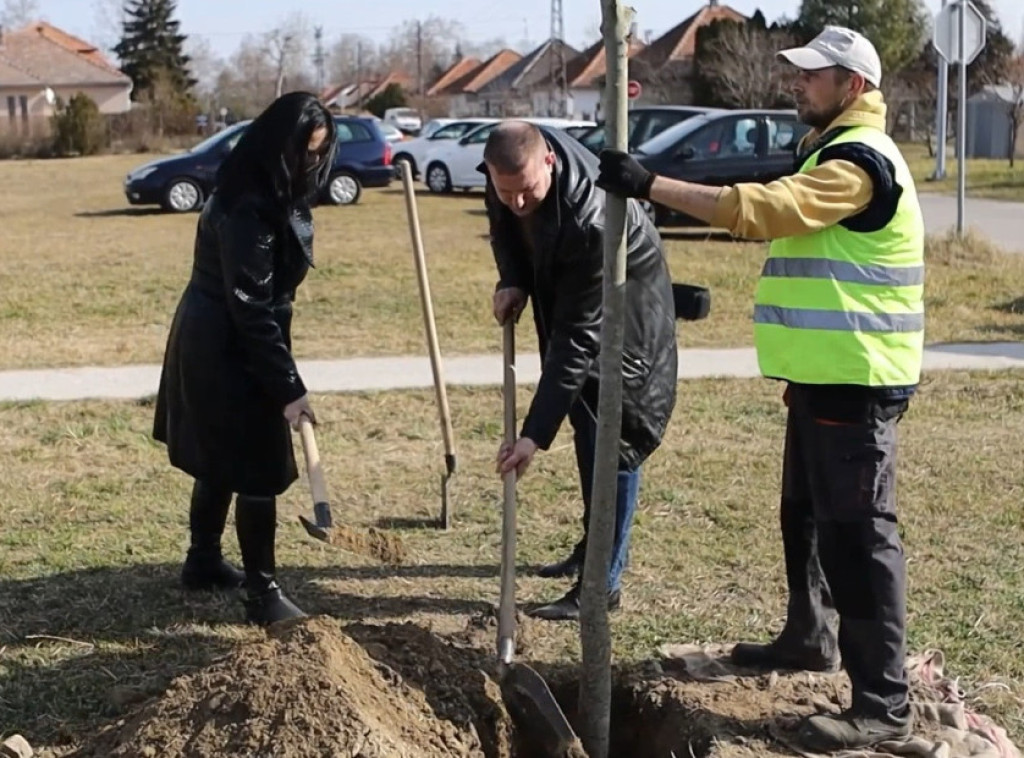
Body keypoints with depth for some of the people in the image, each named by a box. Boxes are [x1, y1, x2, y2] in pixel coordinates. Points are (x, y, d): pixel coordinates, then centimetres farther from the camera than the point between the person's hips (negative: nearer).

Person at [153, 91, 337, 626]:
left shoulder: (276, 193, 6)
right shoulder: (248, 208, -26)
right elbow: (251, 307, -27)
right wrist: (288, 387, -25)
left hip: (216, 341, 10)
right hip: (226, 349, -10)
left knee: (222, 461, 20)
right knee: (258, 469, -5)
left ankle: (203, 562, 34)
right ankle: (262, 593, 1)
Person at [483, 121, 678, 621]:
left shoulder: (591, 219, -41)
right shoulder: (505, 171, -19)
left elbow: (577, 338, -39)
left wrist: (536, 433, -38)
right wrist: (511, 280, -15)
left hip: (624, 320, -8)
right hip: (566, 301, 8)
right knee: (585, 427, 19)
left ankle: (602, 583, 1)